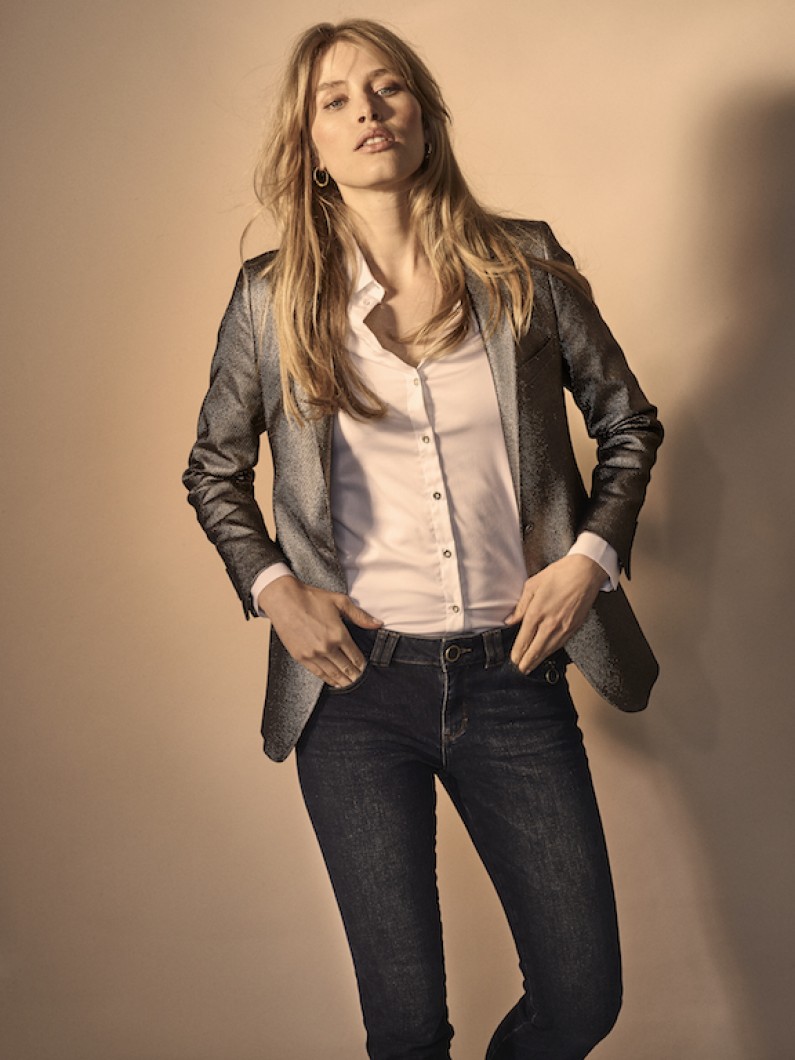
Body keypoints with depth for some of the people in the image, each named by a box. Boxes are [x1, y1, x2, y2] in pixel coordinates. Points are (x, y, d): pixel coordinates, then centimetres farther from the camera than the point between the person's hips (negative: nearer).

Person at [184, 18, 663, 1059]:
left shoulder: (525, 266, 1)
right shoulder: (271, 299, 1)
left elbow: (629, 421, 12)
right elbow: (213, 470, 13)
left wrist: (589, 557, -2)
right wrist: (272, 586, -2)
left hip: (512, 678, 1)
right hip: (356, 683, -1)